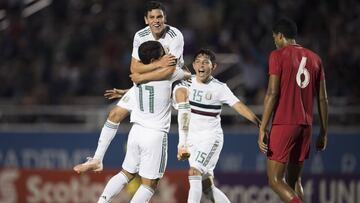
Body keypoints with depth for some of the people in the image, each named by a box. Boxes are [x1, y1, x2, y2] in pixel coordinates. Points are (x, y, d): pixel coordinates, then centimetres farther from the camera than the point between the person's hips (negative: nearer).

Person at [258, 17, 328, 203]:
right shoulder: (314, 58, 13)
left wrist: (262, 129, -11)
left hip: (283, 125, -6)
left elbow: (272, 93, -12)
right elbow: (322, 99, 12)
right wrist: (323, 132, 18)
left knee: (275, 180, -3)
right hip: (305, 126, 6)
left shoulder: (278, 55, -4)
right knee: (294, 180, 16)